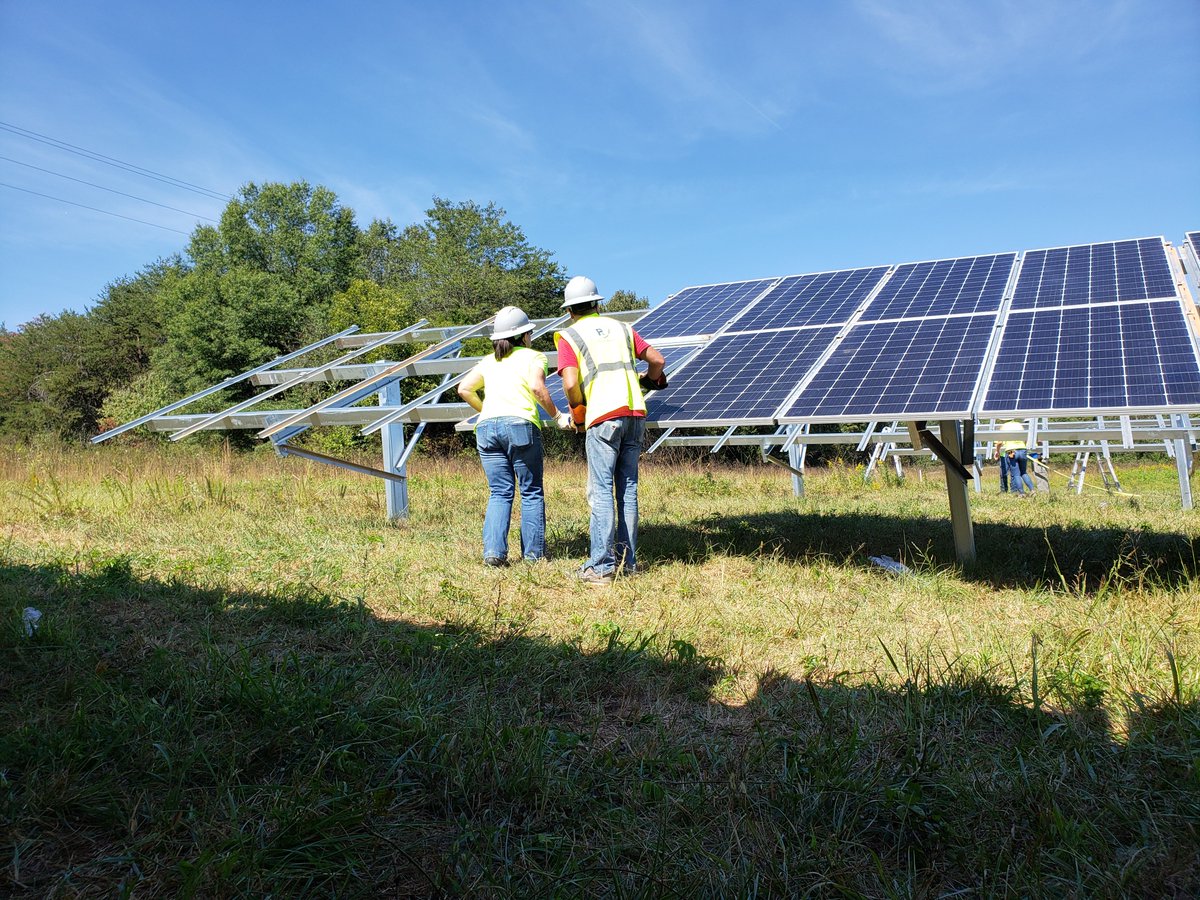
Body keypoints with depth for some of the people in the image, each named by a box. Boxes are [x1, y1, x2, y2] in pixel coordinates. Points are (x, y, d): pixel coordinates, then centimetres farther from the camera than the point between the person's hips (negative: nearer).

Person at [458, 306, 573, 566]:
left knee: (499, 493, 8)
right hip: (520, 425, -4)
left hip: (487, 427, 4)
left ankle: (493, 551, -4)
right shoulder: (533, 357, 9)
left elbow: (464, 389, 13)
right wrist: (558, 416, -2)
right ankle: (533, 552, 9)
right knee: (531, 493, 7)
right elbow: (537, 387, -10)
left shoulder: (488, 361, 22)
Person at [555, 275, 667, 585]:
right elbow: (657, 360, 17)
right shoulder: (620, 327, 18)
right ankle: (627, 561, 15)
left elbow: (571, 383, -9)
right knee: (627, 489, 11)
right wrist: (650, 380, 38)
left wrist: (577, 410, 9)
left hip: (604, 418, -5)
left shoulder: (568, 336, 5)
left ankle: (601, 567, -5)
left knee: (601, 492, -3)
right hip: (635, 413, 5)